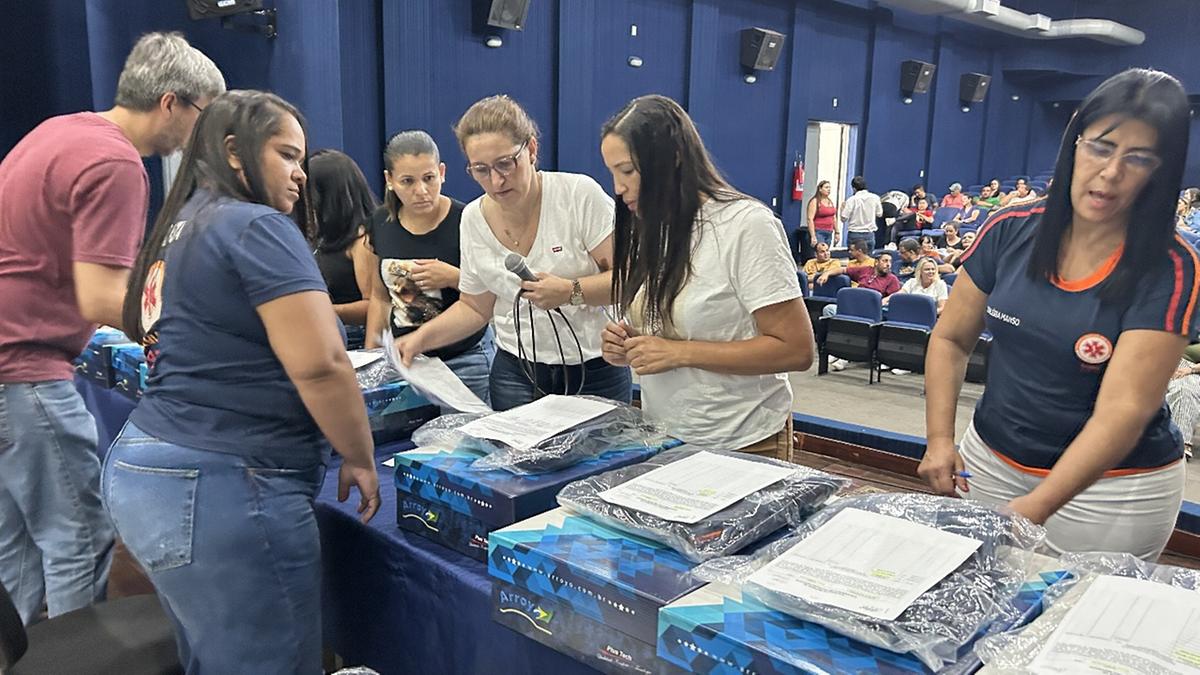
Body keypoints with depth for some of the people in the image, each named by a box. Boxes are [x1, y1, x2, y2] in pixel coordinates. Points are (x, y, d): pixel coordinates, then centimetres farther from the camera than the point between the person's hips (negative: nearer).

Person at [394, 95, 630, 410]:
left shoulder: (580, 194, -13)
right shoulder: (473, 218, 1)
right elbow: (474, 308, 11)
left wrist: (571, 291, -23)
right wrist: (422, 337, -2)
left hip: (596, 373, -3)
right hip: (516, 374, 3)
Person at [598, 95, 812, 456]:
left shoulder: (746, 225, -17)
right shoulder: (649, 231, 5)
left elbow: (796, 350, -20)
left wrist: (679, 353, -22)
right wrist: (629, 347, -6)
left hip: (741, 447, -6)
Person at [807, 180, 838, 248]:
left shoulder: (831, 202, 15)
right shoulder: (815, 201, -6)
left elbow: (834, 218, 22)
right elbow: (810, 219, -12)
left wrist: (836, 233, 15)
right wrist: (813, 236, -19)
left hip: (829, 233, 7)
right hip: (818, 232, -7)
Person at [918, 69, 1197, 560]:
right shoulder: (1011, 232, -6)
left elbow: (1123, 410, -23)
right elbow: (950, 340, 2)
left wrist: (1032, 510, -32)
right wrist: (939, 439, -9)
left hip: (1112, 485, -3)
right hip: (990, 459, 3)